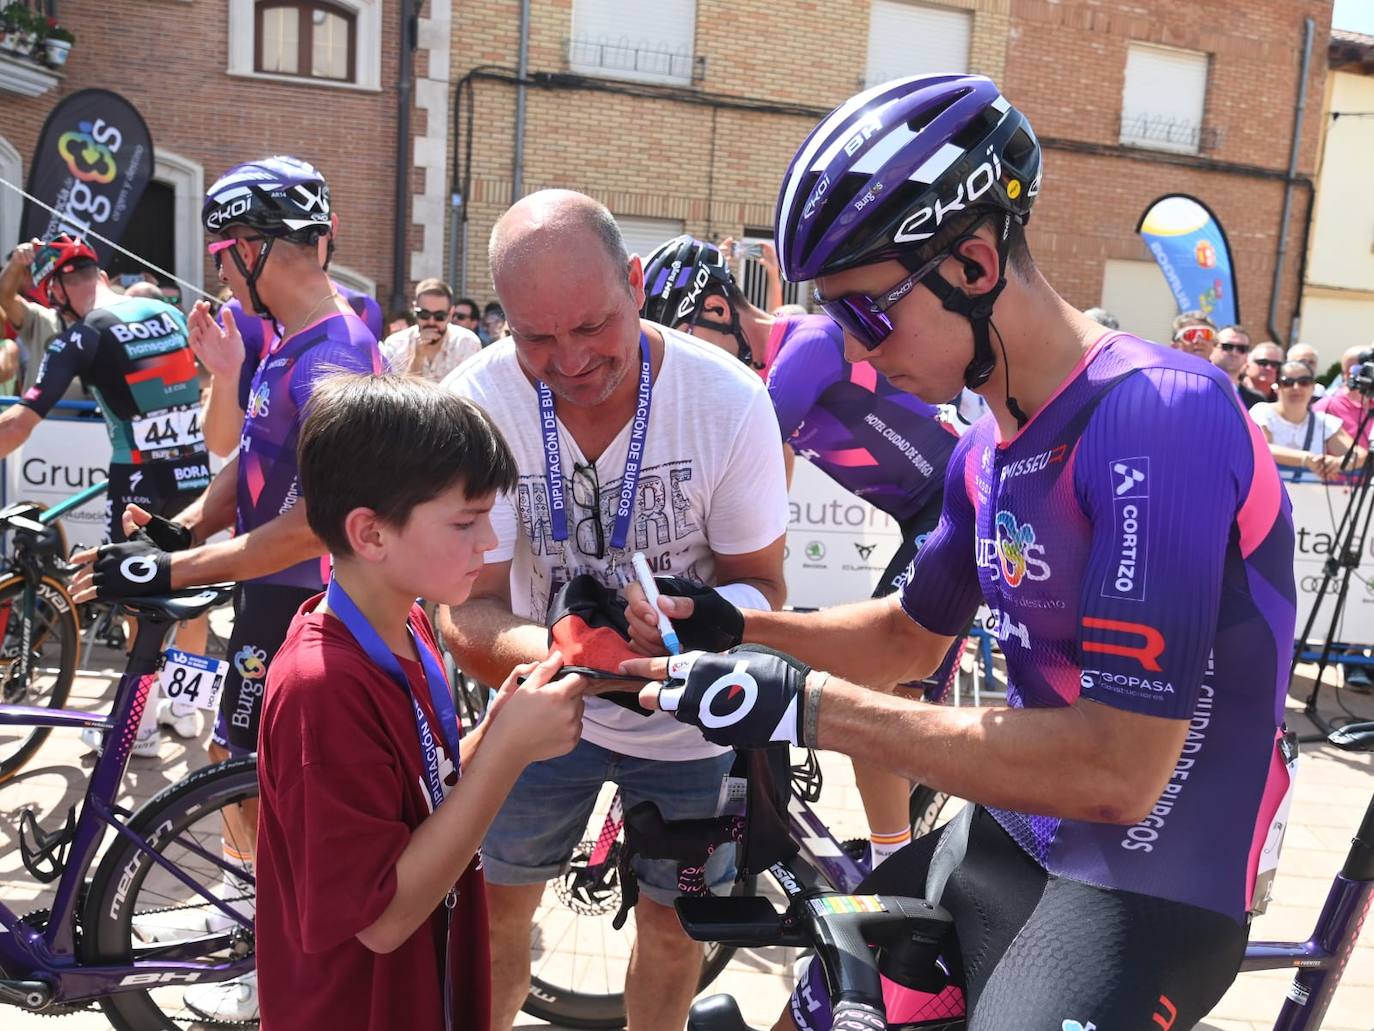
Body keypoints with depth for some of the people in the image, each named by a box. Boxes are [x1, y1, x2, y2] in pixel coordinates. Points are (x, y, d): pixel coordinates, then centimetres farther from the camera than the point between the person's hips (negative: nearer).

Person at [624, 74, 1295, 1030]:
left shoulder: (1159, 418, -25)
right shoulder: (987, 449, 3)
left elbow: (1119, 771, -29)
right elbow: (913, 636, 16)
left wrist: (809, 706, -29)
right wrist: (734, 623, 1)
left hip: (1147, 891, -8)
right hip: (1004, 840, 8)